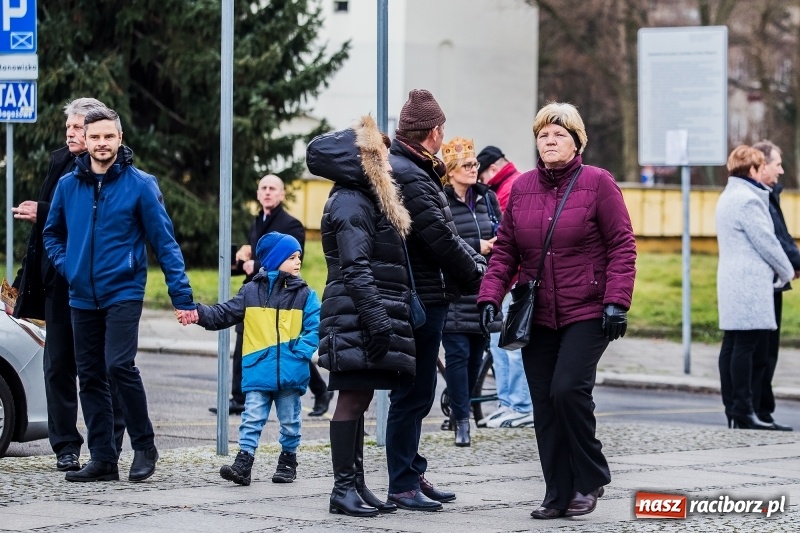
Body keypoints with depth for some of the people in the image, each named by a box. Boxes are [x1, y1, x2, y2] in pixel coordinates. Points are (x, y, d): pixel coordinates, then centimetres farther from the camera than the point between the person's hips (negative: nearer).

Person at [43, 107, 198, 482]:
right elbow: (52, 233, 22)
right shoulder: (68, 185, 7)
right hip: (83, 297, 5)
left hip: (123, 293, -5)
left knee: (119, 366, -19)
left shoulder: (140, 185, -5)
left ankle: (144, 447, -3)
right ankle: (102, 458, 12)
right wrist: (65, 265, 4)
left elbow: (164, 241, -5)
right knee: (90, 377, 6)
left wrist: (182, 296, -10)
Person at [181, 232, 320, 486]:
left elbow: (315, 328, -2)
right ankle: (243, 464, -9)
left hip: (291, 372, 0)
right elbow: (224, 314, 4)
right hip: (258, 371, 0)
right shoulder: (252, 291, 4)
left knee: (289, 421, 12)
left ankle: (288, 462, 26)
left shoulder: (304, 294, 2)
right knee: (252, 419, -6)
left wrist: (301, 351, -14)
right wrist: (199, 314, -10)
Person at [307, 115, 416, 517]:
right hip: (356, 318, -10)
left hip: (367, 318, 10)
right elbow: (355, 270, -21)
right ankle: (343, 489, -5)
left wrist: (386, 320, 20)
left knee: (359, 399, 11)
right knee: (352, 399, -7)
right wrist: (377, 322, -25)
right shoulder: (350, 205, -13)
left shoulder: (367, 200, 18)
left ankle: (356, 485, 16)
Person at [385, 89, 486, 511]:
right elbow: (440, 239, -19)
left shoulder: (414, 171, 15)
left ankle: (412, 475, 26)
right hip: (421, 299, -11)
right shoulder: (407, 177, -19)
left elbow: (446, 232, 17)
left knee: (416, 393, 17)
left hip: (423, 298, 11)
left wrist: (474, 263, 6)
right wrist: (478, 275, -6)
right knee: (412, 394, -5)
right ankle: (403, 485, 0)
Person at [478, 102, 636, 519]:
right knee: (544, 405, 3)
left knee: (568, 388, -18)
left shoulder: (597, 183, -4)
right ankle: (559, 496, 10)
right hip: (537, 317, 5)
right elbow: (505, 249, 10)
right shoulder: (521, 188, 9)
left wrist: (616, 301, -15)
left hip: (587, 313, -5)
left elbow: (622, 247, -6)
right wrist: (490, 296, -3)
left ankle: (590, 479, 2)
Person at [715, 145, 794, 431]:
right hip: (750, 283, -10)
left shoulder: (727, 197, 18)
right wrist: (786, 272, 4)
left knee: (732, 344, 8)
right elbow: (766, 242, -11)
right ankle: (743, 411, -10)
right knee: (746, 345, -9)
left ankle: (732, 409, 10)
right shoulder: (748, 200, -13)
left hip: (730, 282, 10)